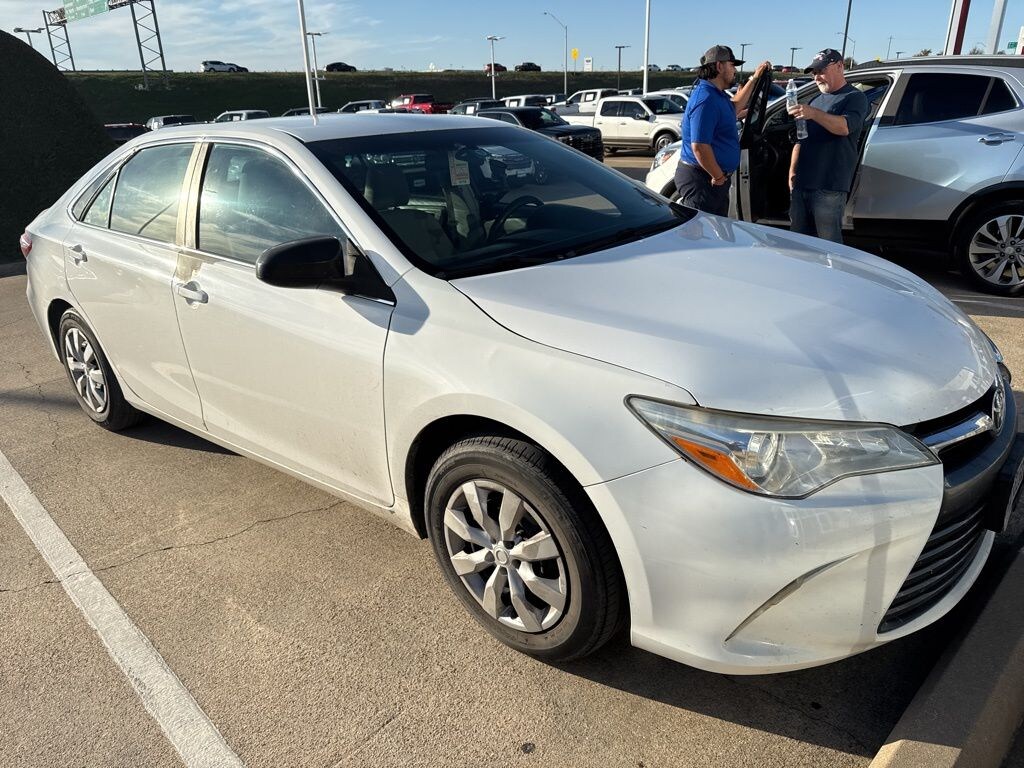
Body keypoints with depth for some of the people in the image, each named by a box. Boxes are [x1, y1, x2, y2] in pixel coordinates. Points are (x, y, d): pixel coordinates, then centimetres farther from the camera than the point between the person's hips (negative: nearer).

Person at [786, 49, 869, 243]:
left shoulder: (854, 97, 2)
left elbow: (844, 127, -17)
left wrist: (813, 114, -30)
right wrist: (792, 171, 14)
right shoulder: (817, 101, 25)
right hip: (801, 184, 7)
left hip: (829, 188, -7)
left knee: (830, 244, -9)